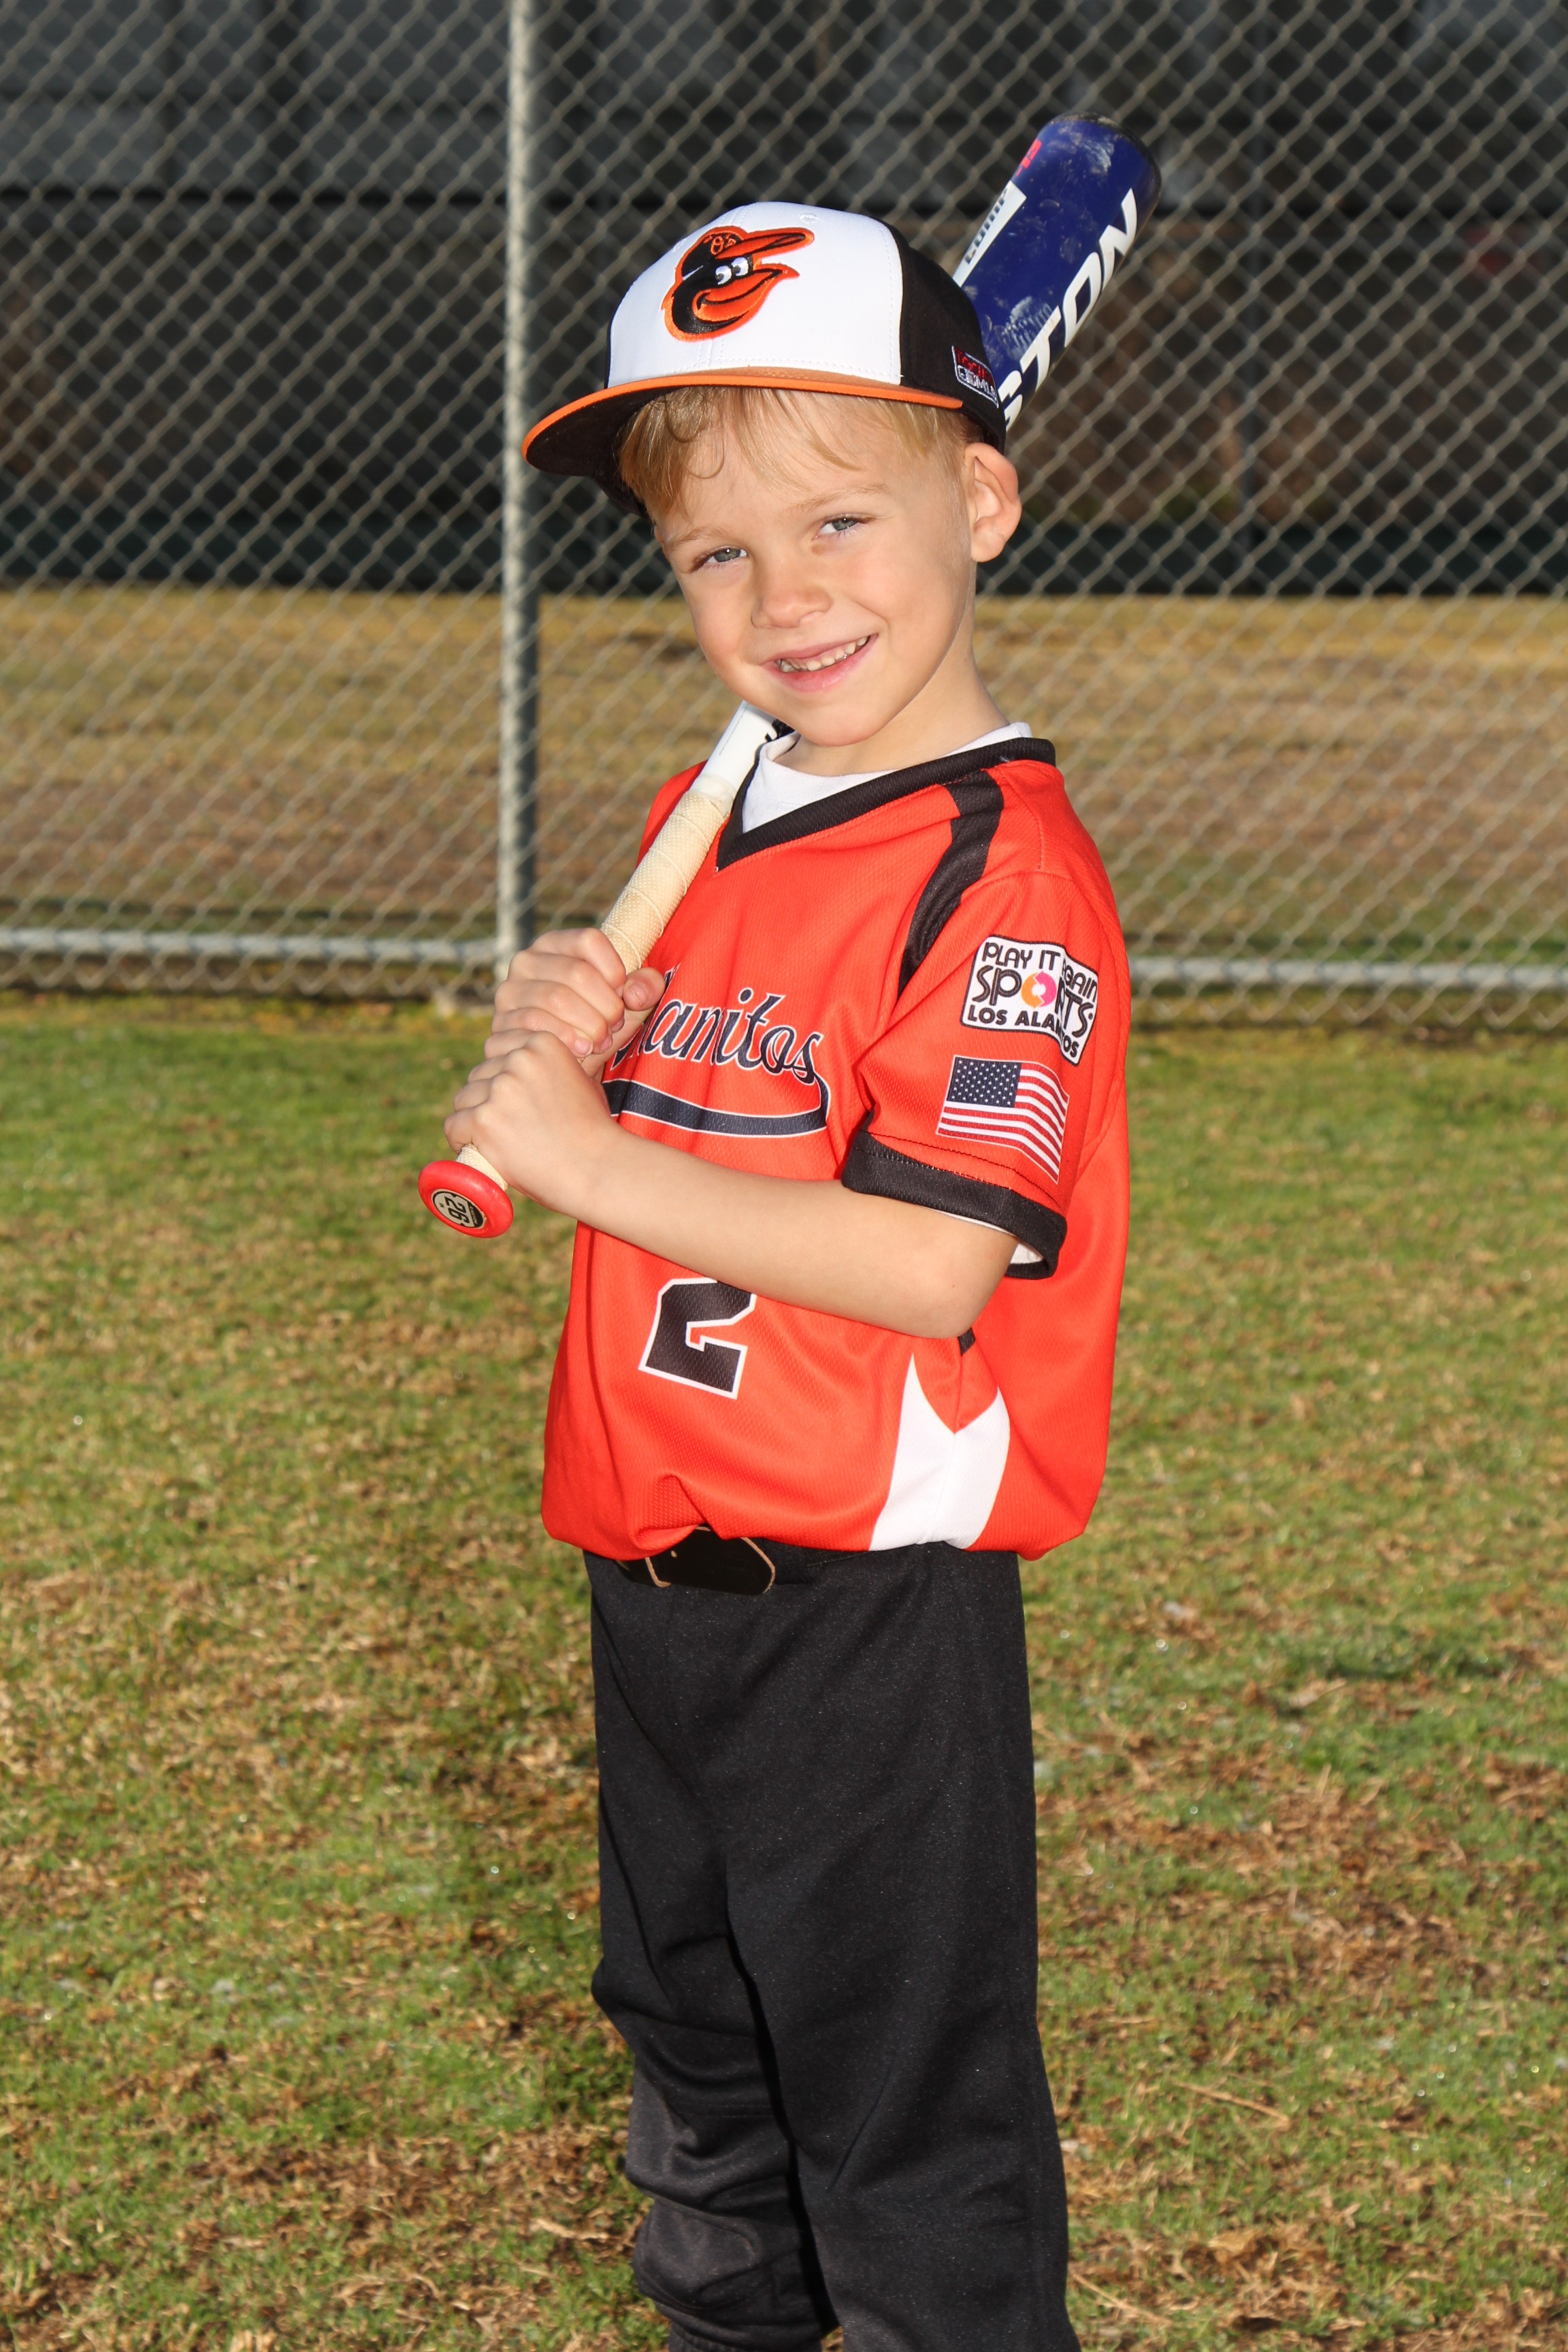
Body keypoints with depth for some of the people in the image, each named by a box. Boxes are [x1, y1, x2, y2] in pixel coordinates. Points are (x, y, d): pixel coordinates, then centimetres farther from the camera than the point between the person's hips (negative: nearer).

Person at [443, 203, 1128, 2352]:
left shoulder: (1001, 870, -19)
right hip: (663, 1577, 9)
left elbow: (937, 1263, -27)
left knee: (902, 2100, 1)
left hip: (873, 1609, -9)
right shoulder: (705, 826, 8)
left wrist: (596, 1159, -25)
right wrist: (563, 1044, -4)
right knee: (695, 2043, 25)